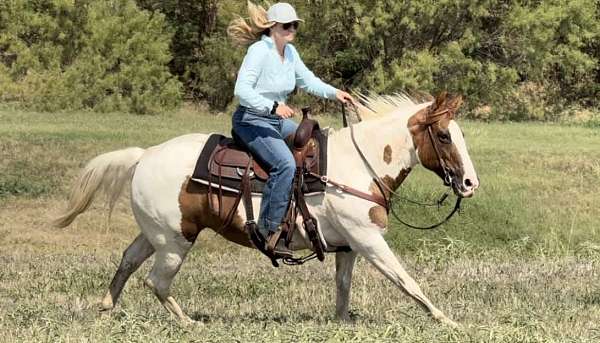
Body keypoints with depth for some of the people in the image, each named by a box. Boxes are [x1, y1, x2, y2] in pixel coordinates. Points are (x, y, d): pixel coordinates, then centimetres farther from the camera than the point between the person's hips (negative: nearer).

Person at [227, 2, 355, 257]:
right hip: (251, 121, -10)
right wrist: (273, 107, -34)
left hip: (278, 120, 10)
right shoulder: (259, 51, -18)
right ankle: (269, 230, -28)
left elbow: (307, 80, 17)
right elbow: (242, 90, -26)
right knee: (285, 163, -30)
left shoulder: (290, 52, 7)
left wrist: (334, 93, 1)